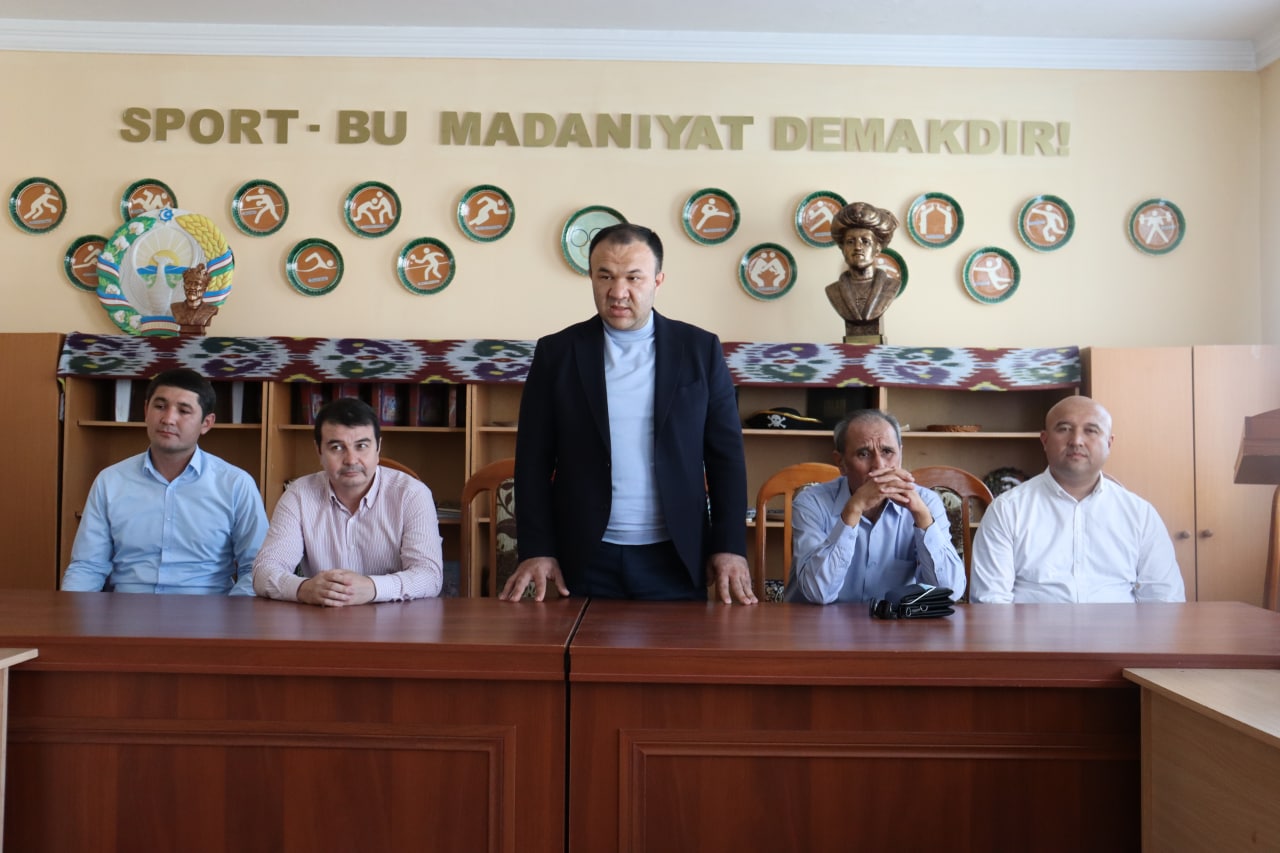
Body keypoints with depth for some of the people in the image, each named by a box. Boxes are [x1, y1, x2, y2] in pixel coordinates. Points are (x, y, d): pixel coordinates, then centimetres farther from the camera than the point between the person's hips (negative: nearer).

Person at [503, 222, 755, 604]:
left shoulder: (700, 349, 2)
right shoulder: (556, 353, 2)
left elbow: (726, 455, 3)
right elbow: (534, 460, 3)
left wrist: (730, 547, -4)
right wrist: (537, 551, -4)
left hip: (676, 559, 0)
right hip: (585, 559, 0)